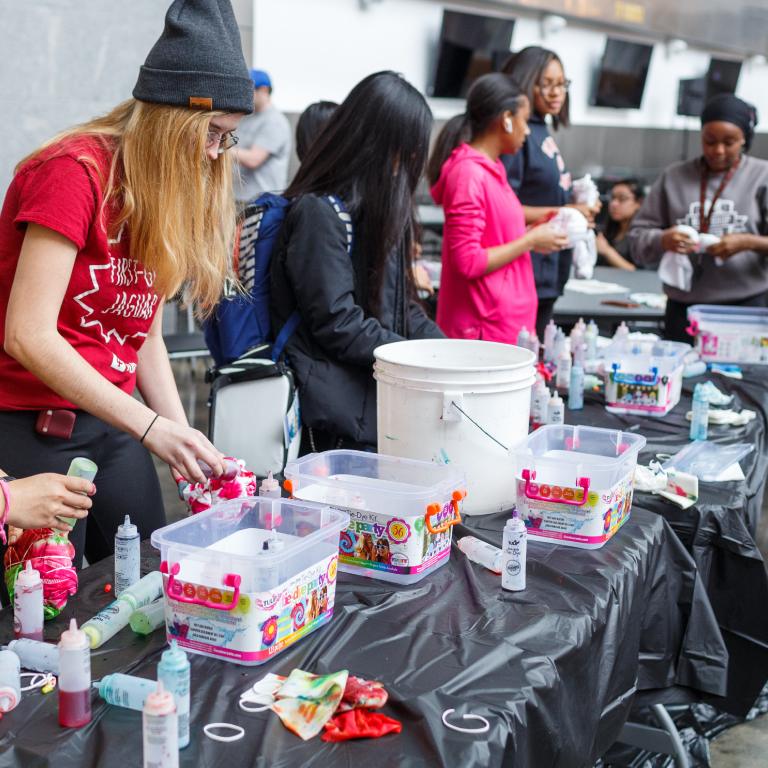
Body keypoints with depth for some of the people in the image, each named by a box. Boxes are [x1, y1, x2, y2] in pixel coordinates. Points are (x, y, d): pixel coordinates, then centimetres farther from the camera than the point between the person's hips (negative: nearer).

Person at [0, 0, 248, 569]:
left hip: (112, 420, 8)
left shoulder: (168, 192, 9)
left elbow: (146, 335, 9)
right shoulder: (74, 171, -16)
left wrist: (185, 440, -3)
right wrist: (150, 427, -24)